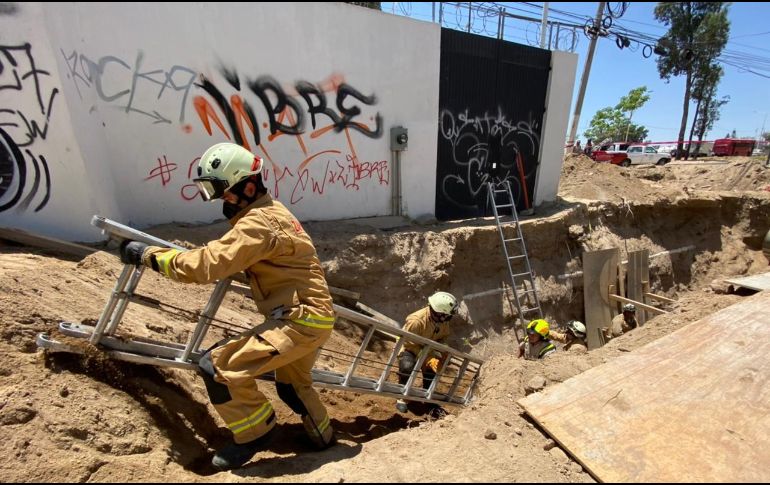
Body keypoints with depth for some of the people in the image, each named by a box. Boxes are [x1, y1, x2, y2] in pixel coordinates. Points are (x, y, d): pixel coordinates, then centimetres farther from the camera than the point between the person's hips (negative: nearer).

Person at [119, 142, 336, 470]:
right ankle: (322, 437, 52)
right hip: (312, 315, 10)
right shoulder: (270, 210, 12)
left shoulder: (258, 223, -20)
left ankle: (254, 435, 14)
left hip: (301, 319, -10)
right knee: (293, 385, 29)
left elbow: (207, 265, -24)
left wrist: (147, 254, -13)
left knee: (218, 367, -9)